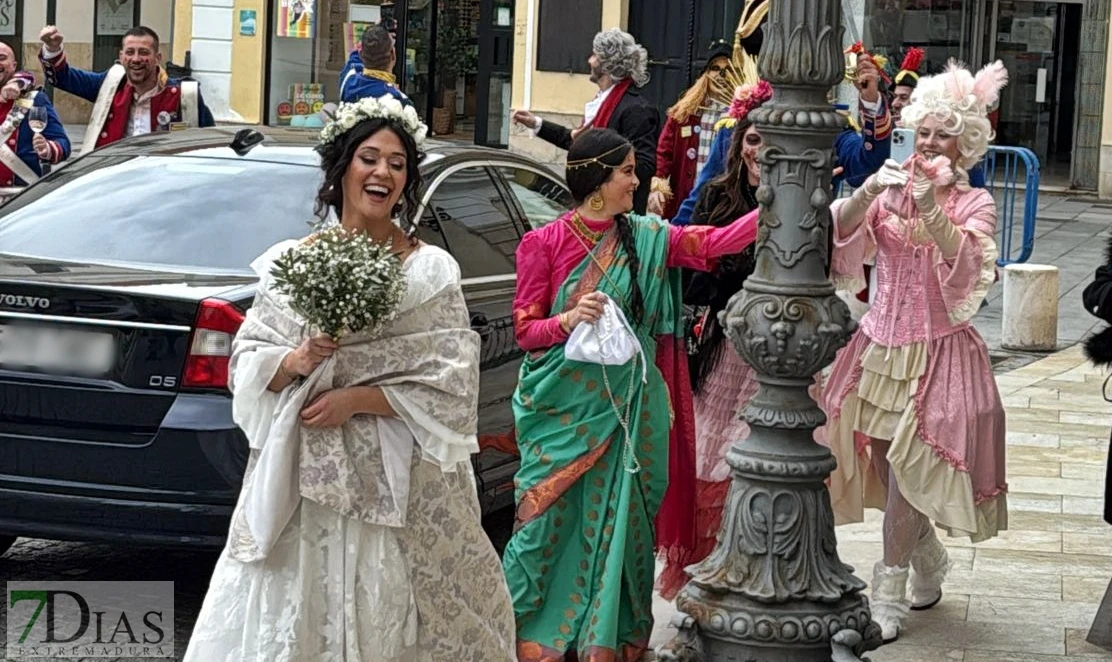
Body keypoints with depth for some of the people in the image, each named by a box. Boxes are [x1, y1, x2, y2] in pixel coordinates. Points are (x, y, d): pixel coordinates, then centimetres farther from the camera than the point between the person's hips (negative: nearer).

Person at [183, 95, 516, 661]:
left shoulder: (432, 271, 1)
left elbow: (452, 385, -5)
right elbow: (246, 363, 7)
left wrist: (357, 398, -12)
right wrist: (296, 362, -13)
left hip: (399, 487, -2)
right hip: (300, 484, 2)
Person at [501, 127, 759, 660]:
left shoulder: (647, 237, 5)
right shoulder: (544, 244, -5)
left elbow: (715, 241, -3)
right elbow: (525, 330, -3)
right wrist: (569, 320, -21)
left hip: (626, 408, 3)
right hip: (565, 409, -3)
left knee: (617, 517, 5)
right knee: (553, 517, 0)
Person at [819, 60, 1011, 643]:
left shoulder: (974, 204, -2)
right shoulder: (890, 190, 4)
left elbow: (967, 262, -20)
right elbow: (836, 232, -10)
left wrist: (933, 212, -35)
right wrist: (868, 191, -26)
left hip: (936, 350, -3)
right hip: (880, 341, 4)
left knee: (904, 467, -7)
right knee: (879, 461, 9)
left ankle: (889, 594, 1)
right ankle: (928, 566, 31)